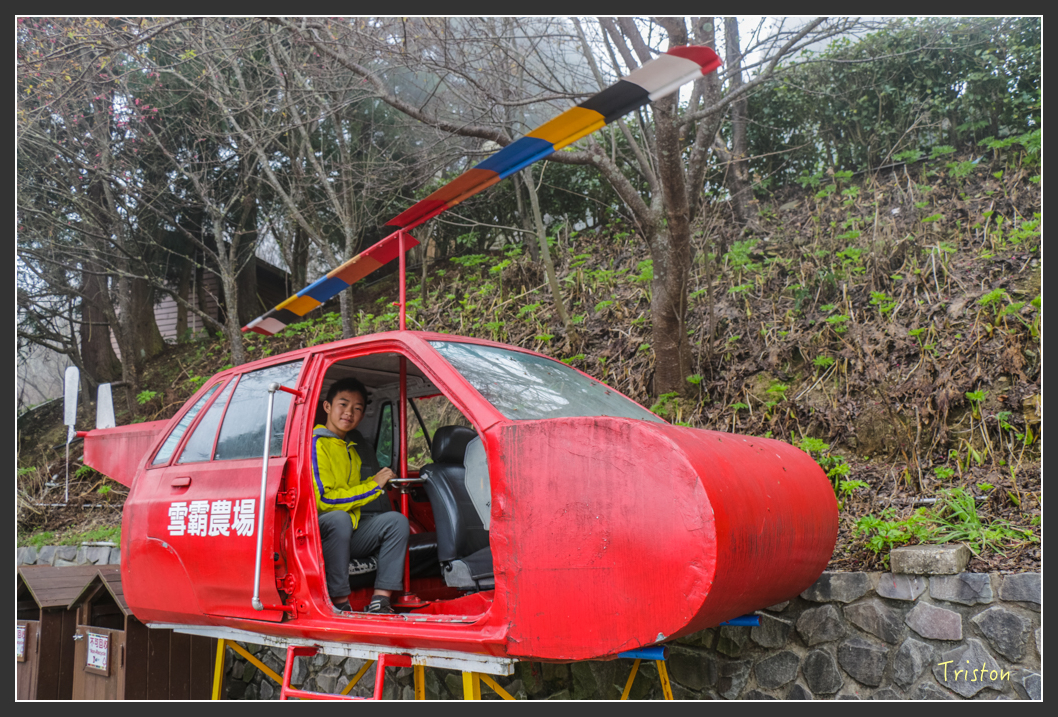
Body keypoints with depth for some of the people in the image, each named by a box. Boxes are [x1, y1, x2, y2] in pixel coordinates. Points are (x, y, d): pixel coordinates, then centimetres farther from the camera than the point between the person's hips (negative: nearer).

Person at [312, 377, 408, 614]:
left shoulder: (351, 449, 17)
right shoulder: (316, 443, -12)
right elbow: (324, 500, -20)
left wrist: (377, 482, 6)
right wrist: (373, 486, -14)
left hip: (346, 535, 8)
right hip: (315, 532, -8)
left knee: (396, 520, -9)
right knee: (339, 519, -38)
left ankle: (379, 602, -17)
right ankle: (339, 604, -30)